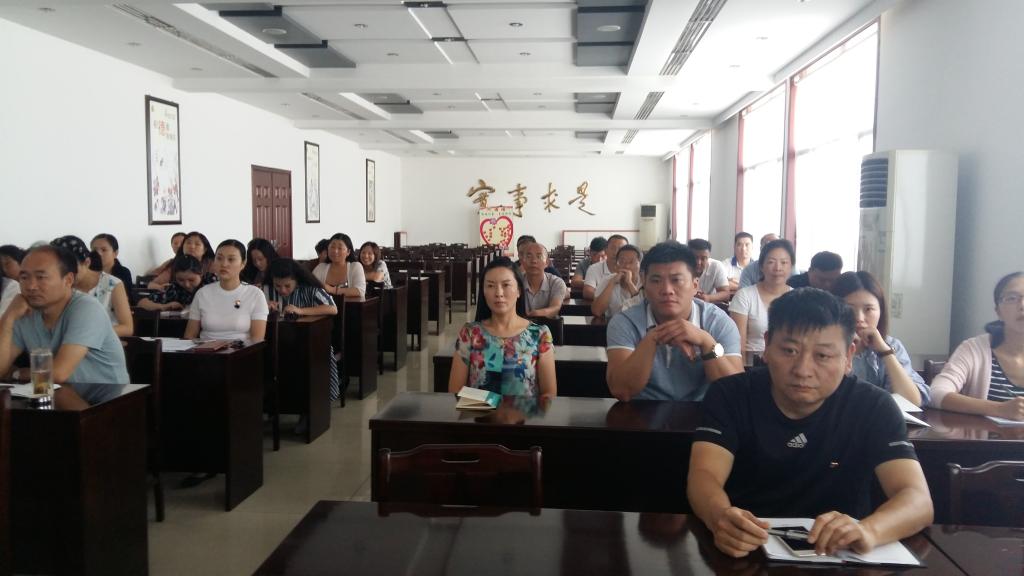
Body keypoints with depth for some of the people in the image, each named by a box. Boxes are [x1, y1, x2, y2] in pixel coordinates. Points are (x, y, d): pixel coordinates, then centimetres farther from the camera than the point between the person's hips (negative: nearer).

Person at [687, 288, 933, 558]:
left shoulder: (874, 408, -7)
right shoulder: (730, 396, -8)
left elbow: (918, 500, -16)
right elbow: (703, 476, -19)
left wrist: (867, 530, -39)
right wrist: (720, 518, -42)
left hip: (836, 556, 1)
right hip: (746, 551, 0)